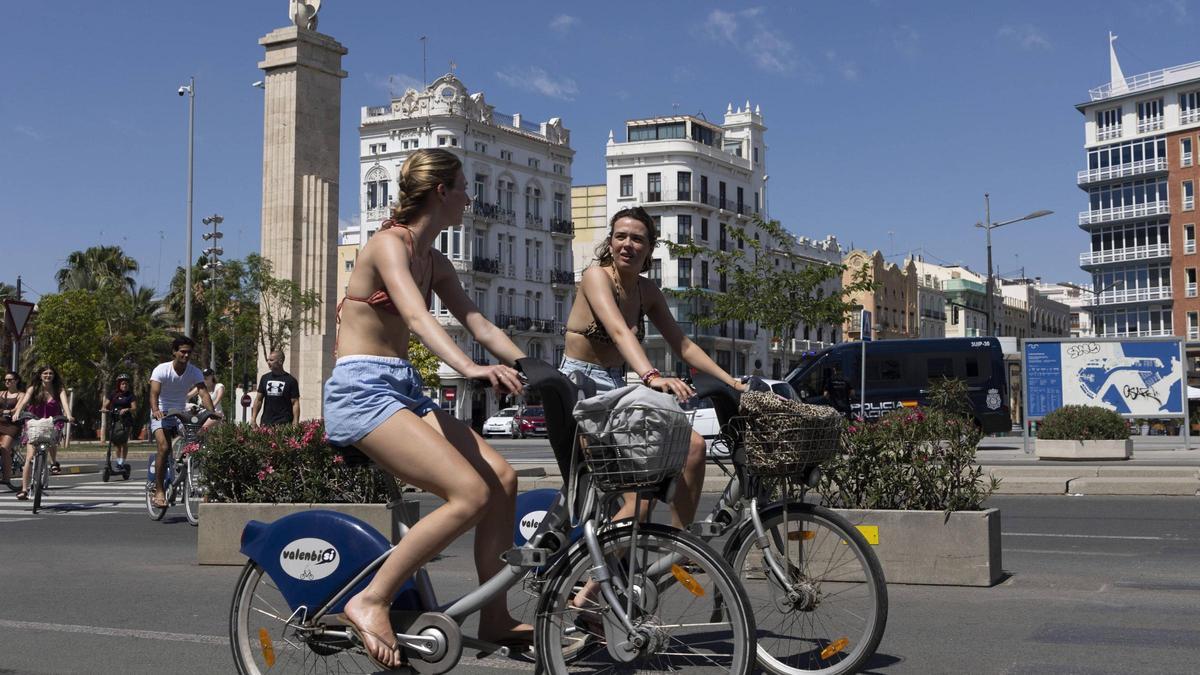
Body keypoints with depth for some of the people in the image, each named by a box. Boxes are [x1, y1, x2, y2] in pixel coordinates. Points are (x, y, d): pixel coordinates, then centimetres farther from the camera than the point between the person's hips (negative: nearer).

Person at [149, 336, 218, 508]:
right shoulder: (161, 370, -15)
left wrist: (212, 413, -38)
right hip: (161, 414, -3)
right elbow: (154, 393, -27)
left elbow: (204, 393, -20)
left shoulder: (195, 372, -7)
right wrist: (155, 410, -48)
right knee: (164, 447, -24)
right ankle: (159, 491, -18)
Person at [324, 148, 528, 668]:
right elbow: (416, 317, -28)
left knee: (502, 477, -6)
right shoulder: (389, 244, -11)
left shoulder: (434, 262, 17)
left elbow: (478, 324, 12)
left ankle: (495, 618, 2)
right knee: (471, 493, -22)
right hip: (362, 390, -9)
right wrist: (469, 368, -44)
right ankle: (371, 602, -14)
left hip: (402, 389, 9)